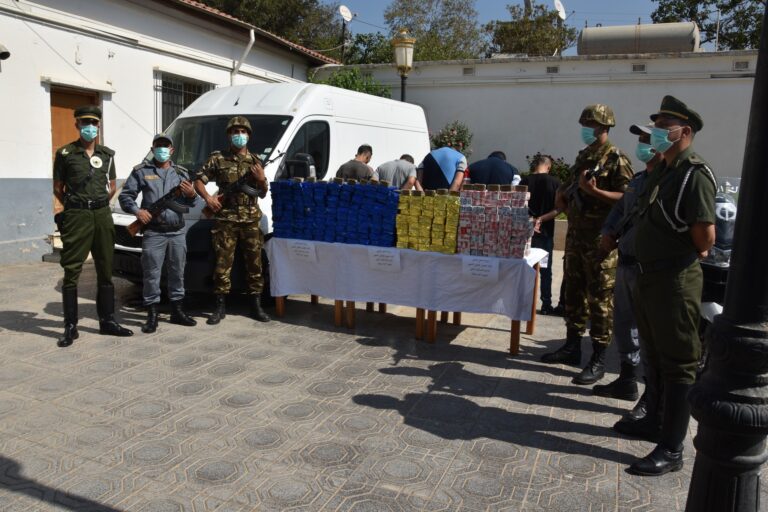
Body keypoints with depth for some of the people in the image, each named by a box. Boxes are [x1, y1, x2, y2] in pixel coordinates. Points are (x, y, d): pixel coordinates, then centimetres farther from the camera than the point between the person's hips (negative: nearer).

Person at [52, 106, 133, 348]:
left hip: (102, 214, 4)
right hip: (77, 217, -4)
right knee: (71, 272, -3)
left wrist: (99, 204, 7)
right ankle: (71, 327, 3)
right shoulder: (65, 153, 2)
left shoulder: (107, 154, 12)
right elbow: (58, 188, 6)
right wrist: (74, 207, 2)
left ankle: (107, 321, 18)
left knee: (105, 271, 9)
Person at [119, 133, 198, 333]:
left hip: (177, 232, 3)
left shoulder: (181, 173, 14)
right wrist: (137, 210, -14)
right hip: (153, 232, -3)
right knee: (152, 274, -4)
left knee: (177, 273, 10)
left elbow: (189, 203, 12)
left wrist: (192, 195, -11)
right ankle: (152, 315, 3)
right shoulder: (141, 171, 4)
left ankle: (177, 311, 21)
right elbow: (125, 195, 3)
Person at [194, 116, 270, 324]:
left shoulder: (255, 161, 12)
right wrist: (208, 198, -11)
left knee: (254, 263, 5)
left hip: (251, 221, 3)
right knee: (223, 263, -1)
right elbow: (198, 181, 6)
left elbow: (263, 193, 14)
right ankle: (220, 306, 8)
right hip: (226, 220, -2)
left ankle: (256, 305, 14)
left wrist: (261, 179, -6)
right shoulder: (218, 159, 4)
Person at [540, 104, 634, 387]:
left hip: (600, 239, -8)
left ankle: (598, 361, 2)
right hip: (575, 234, 8)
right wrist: (564, 194, 7)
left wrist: (593, 191, -27)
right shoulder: (583, 156, 16)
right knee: (573, 293, 14)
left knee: (600, 299, -4)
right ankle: (572, 346, 26)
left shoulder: (616, 159, -9)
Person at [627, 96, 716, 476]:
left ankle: (671, 450, 8)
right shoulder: (661, 170, 13)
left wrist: (690, 257, -4)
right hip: (648, 275, 9)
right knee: (656, 356, 20)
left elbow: (705, 237, -22)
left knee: (677, 364, 0)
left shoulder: (695, 174, -16)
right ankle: (655, 417, 37)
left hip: (675, 280, -9)